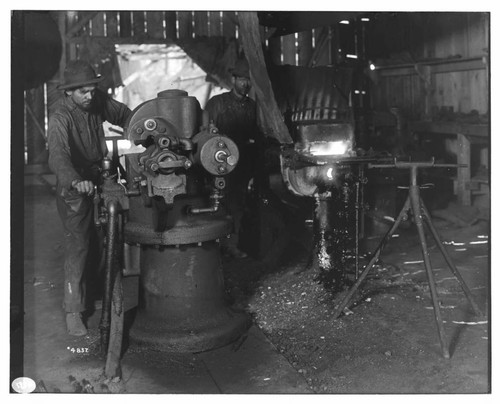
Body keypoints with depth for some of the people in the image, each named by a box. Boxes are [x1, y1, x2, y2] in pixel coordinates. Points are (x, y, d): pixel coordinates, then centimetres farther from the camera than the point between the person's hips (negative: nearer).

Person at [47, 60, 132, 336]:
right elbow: (58, 156, -40)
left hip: (98, 179, 6)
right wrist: (76, 182, -57)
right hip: (73, 187, -6)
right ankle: (73, 311, 1)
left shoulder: (98, 102, -5)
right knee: (77, 246, -7)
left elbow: (122, 113, 15)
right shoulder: (60, 118, -25)